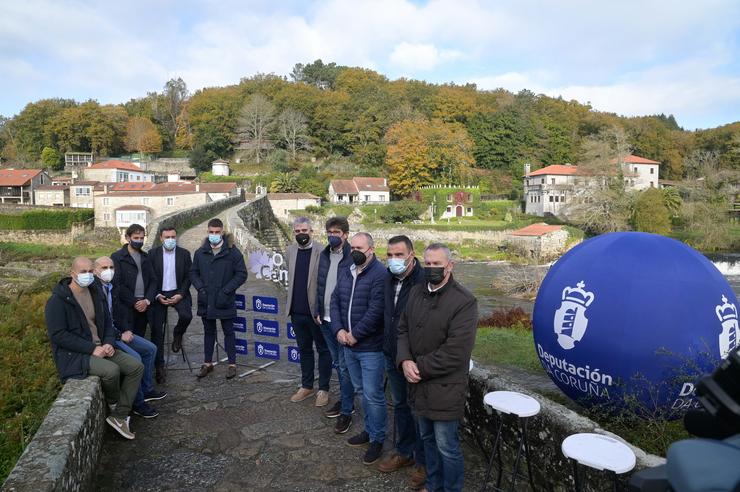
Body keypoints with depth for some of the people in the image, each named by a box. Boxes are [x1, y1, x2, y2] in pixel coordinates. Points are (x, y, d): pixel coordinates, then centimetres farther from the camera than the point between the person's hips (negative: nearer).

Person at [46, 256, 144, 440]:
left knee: (136, 366, -9)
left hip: (99, 348, 7)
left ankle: (119, 416, -2)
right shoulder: (58, 300, -12)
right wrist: (92, 348, -21)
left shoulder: (96, 293, 10)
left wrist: (109, 343, -4)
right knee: (112, 370, -30)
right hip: (74, 354, -7)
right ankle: (114, 403, 4)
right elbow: (58, 335, -17)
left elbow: (107, 322, 16)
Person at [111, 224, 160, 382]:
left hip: (144, 305, 4)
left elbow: (152, 281, 13)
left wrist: (147, 300, -3)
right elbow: (117, 284, -7)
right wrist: (134, 302, -9)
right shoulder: (117, 257, -1)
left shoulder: (145, 257, 15)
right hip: (125, 308, -4)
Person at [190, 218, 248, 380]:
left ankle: (232, 364, 17)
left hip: (225, 301, -3)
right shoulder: (200, 252, 5)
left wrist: (226, 291, -13)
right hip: (206, 301, 4)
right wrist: (200, 288, -5)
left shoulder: (233, 252, -7)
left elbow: (241, 274, -7)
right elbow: (193, 273, 11)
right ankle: (208, 363, 27)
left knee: (228, 332, 7)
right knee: (209, 332, 15)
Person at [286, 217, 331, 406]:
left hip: (316, 311, -5)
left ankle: (324, 389, 20)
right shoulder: (291, 251, 6)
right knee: (304, 349, 17)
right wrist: (291, 302, 13)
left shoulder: (321, 252, -12)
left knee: (323, 350, 9)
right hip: (297, 311, 5)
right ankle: (306, 386, 31)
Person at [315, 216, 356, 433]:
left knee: (344, 366, 2)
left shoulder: (352, 257, -15)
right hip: (326, 320, 7)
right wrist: (318, 311, 8)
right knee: (337, 363, 19)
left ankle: (346, 411, 14)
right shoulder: (324, 255, 7)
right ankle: (345, 400, 34)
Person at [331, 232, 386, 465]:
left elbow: (375, 311, -21)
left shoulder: (379, 274, -16)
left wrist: (354, 335, -15)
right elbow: (335, 300, 8)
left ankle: (377, 439, 18)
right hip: (349, 345, 8)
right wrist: (338, 330, -6)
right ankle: (369, 430, 37)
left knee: (373, 394, 1)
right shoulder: (346, 272, 9)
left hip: (370, 347, -7)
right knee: (361, 391, 20)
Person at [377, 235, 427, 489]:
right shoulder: (389, 279, 2)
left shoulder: (424, 281, -22)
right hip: (392, 356, 7)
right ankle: (404, 452, 41)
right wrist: (387, 348, 13)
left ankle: (423, 462, 29)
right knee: (400, 406, 21)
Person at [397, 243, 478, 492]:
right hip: (420, 383, 7)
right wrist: (405, 361, -9)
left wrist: (420, 368, -17)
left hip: (445, 387, -6)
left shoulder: (464, 301, -17)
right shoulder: (416, 292, 4)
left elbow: (455, 351, -22)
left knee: (447, 447, 6)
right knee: (427, 438, 22)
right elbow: (403, 329, 8)